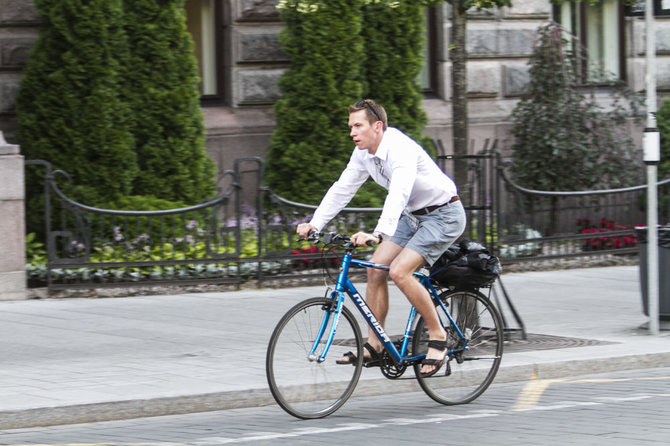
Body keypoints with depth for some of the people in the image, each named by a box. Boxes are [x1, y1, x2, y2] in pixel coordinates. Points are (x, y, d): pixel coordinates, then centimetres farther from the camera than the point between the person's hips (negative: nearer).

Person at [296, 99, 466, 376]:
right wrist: (314, 224, -9)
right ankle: (374, 346, 5)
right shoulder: (364, 153, -2)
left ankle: (437, 336, -8)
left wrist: (378, 234, -57)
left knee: (399, 271, -23)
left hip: (443, 215, -9)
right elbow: (342, 189, 3)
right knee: (375, 268, -2)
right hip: (413, 215, 9)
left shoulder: (401, 150, -30)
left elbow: (398, 194, -44)